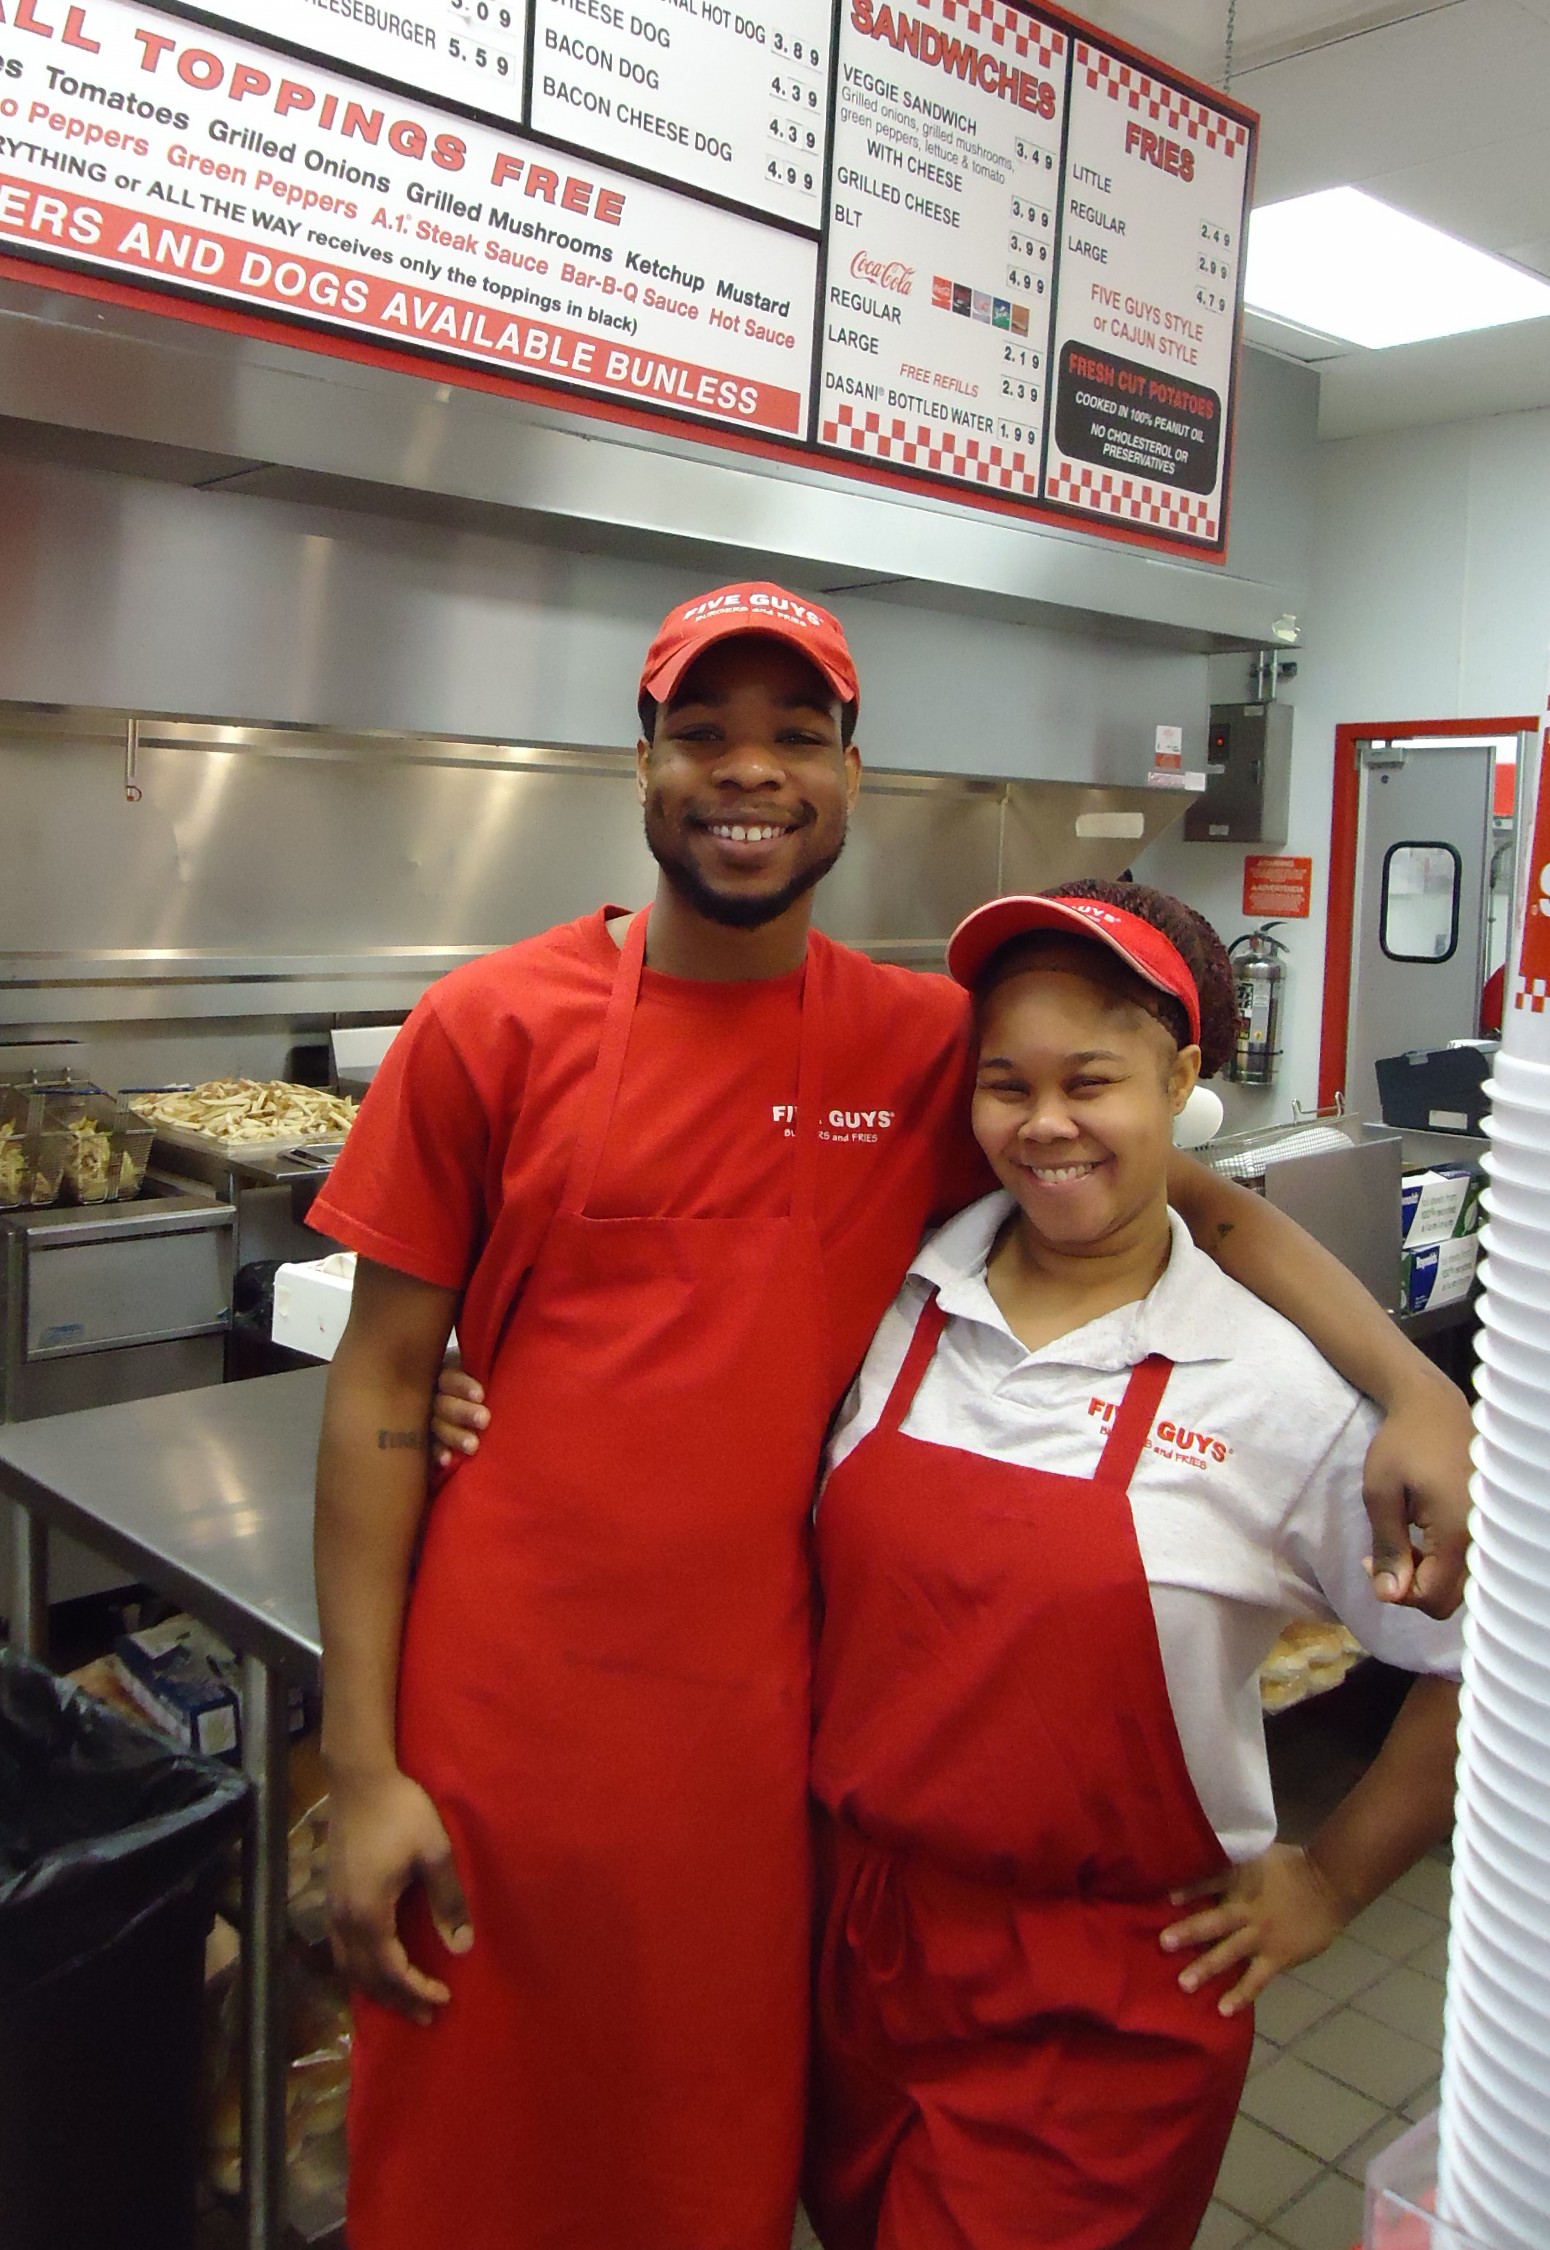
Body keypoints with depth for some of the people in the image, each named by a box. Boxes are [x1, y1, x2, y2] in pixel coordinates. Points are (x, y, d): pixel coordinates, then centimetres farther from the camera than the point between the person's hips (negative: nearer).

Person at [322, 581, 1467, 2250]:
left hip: (761, 1733, 1)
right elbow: (382, 1385, -4)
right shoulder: (486, 1028, -6)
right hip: (497, 1725, -1)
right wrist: (361, 1768, -6)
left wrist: (1413, 1388, -14)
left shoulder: (930, 1045, -2)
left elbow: (1202, 1202, 4)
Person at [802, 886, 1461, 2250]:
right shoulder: (897, 1297, -6)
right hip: (854, 1935, 4)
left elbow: (1487, 1653, -7)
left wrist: (1333, 1880, -2)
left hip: (1107, 2006, -4)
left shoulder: (1280, 1382, -17)